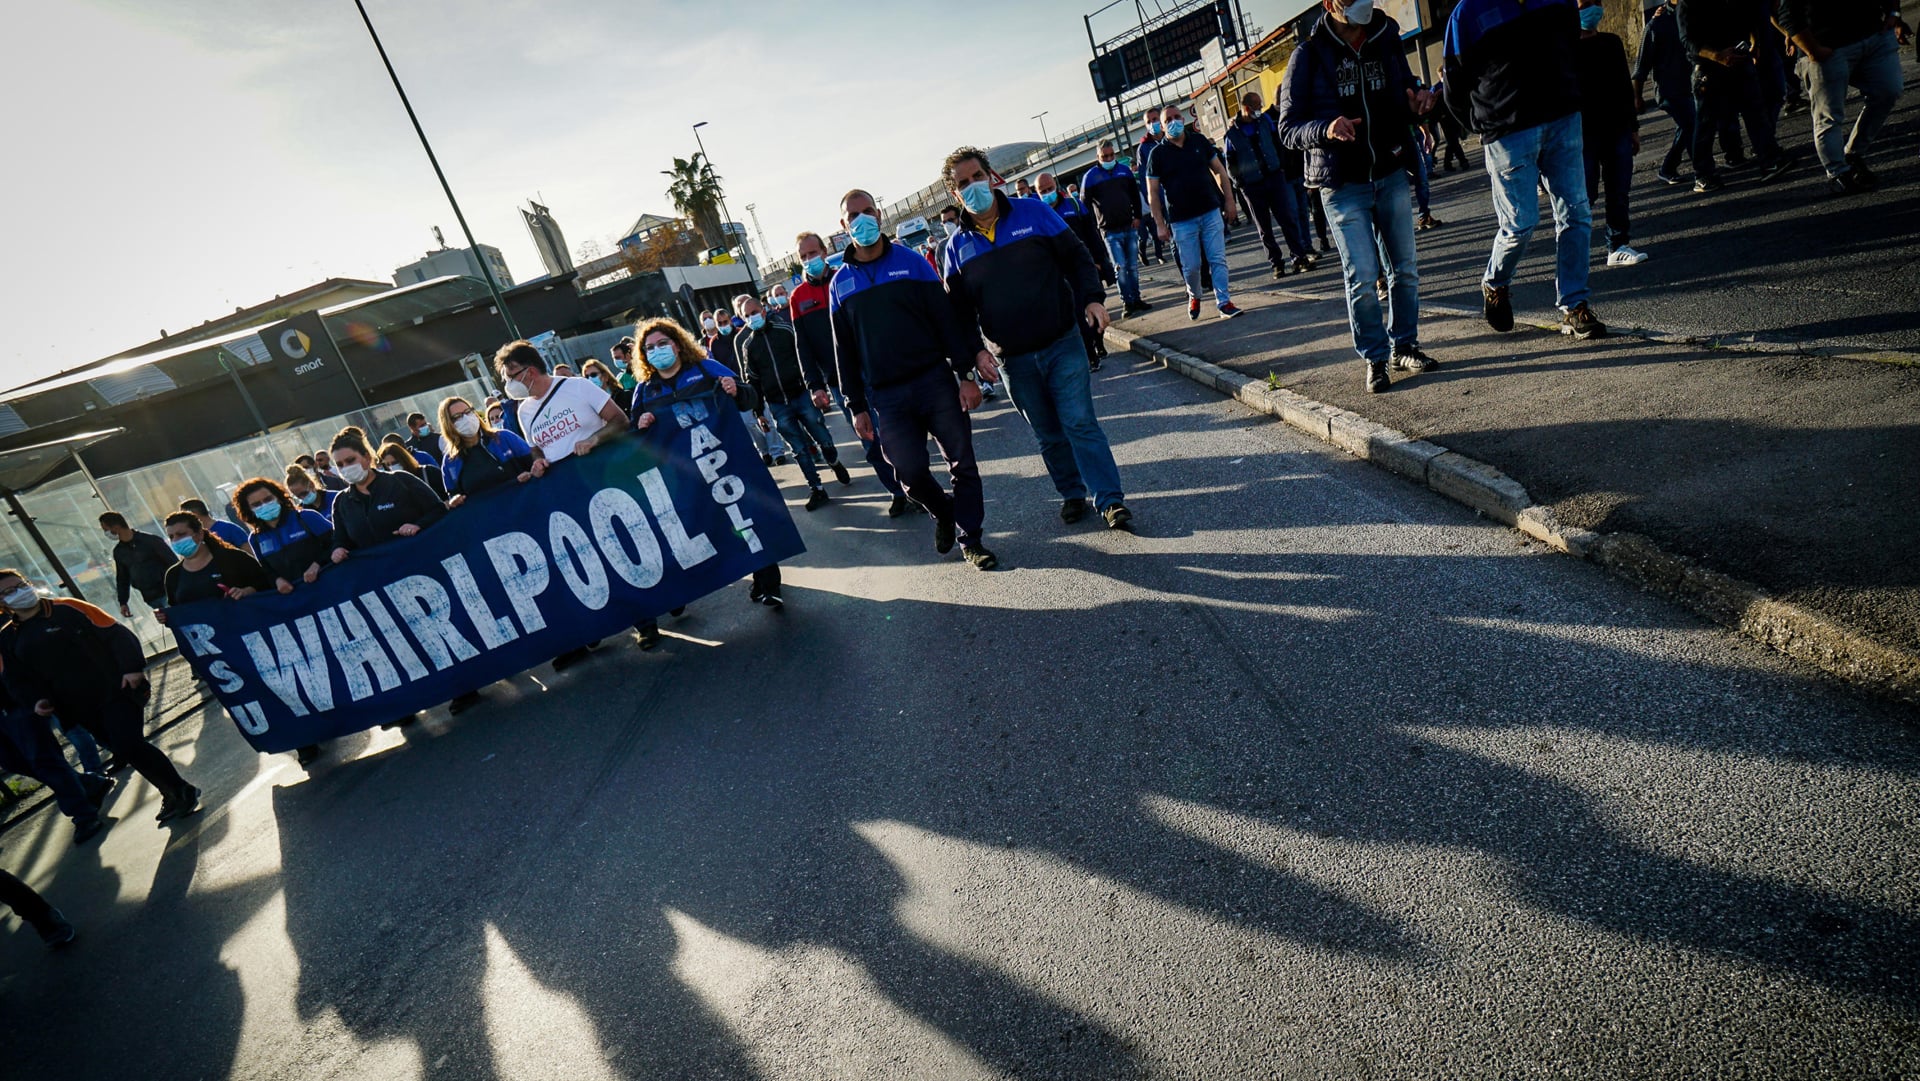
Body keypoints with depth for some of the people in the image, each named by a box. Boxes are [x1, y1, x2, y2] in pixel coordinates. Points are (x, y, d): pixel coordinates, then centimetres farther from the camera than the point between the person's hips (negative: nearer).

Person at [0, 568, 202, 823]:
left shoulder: (68, 608, -5)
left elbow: (117, 634, -7)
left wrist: (132, 667, -17)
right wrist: (37, 700, -6)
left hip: (116, 692, -5)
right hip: (80, 709, 5)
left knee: (129, 746, -18)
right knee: (125, 750, 9)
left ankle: (181, 792, -3)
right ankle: (172, 793, 24)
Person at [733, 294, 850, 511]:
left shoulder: (786, 330, 1)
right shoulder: (747, 344, 8)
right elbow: (752, 379, 12)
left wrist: (817, 387, -10)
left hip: (802, 395, -2)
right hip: (777, 406, 2)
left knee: (824, 441, 3)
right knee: (800, 450, 3)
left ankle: (835, 464, 34)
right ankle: (816, 490, 13)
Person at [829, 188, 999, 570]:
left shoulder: (911, 262, 4)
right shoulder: (840, 284, 8)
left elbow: (946, 319, 1)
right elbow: (844, 351, 10)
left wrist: (966, 374, -6)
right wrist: (856, 407, 7)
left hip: (935, 380, -1)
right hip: (887, 396, 1)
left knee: (962, 461, 1)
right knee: (910, 471, -6)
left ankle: (970, 538, 15)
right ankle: (943, 513, 24)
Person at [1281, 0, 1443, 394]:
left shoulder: (1387, 41, 8)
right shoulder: (1309, 55, -5)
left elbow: (1405, 94, 19)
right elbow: (1288, 128, -8)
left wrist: (1417, 103, -5)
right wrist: (1325, 130, -27)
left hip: (1391, 174, 5)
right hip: (1342, 185, -4)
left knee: (1405, 267, 9)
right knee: (1361, 277, -6)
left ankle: (1404, 345, 24)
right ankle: (1375, 358, 8)